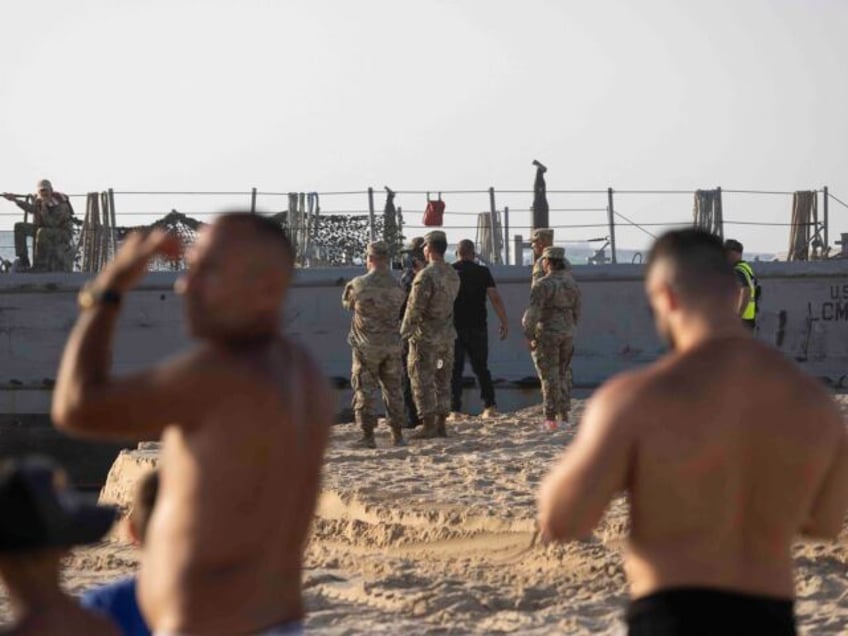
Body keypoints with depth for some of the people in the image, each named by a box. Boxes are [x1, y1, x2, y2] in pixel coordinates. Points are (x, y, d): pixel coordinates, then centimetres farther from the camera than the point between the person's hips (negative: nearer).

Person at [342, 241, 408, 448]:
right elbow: (400, 308, 7)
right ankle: (397, 435, 15)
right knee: (393, 389, 13)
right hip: (392, 346, 3)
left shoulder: (360, 285, -12)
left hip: (366, 347, -3)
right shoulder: (397, 286, -2)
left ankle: (368, 436, -1)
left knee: (365, 391, 3)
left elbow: (346, 302, 4)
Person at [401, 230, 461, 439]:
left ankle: (428, 426, -4)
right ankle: (441, 425, 14)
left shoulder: (426, 276, -18)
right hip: (447, 335, 7)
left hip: (426, 336, -7)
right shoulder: (453, 275, 5)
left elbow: (414, 308, -17)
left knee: (423, 381, -2)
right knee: (442, 381, 12)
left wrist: (404, 333, -7)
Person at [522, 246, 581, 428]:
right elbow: (576, 313, 13)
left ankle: (551, 418, -2)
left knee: (549, 377, -2)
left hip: (546, 333, -6)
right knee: (562, 374, 15)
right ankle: (564, 415, 13)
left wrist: (528, 335, -11)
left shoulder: (543, 284, -14)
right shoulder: (572, 284, 8)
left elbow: (533, 312, -19)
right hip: (567, 333, 6)